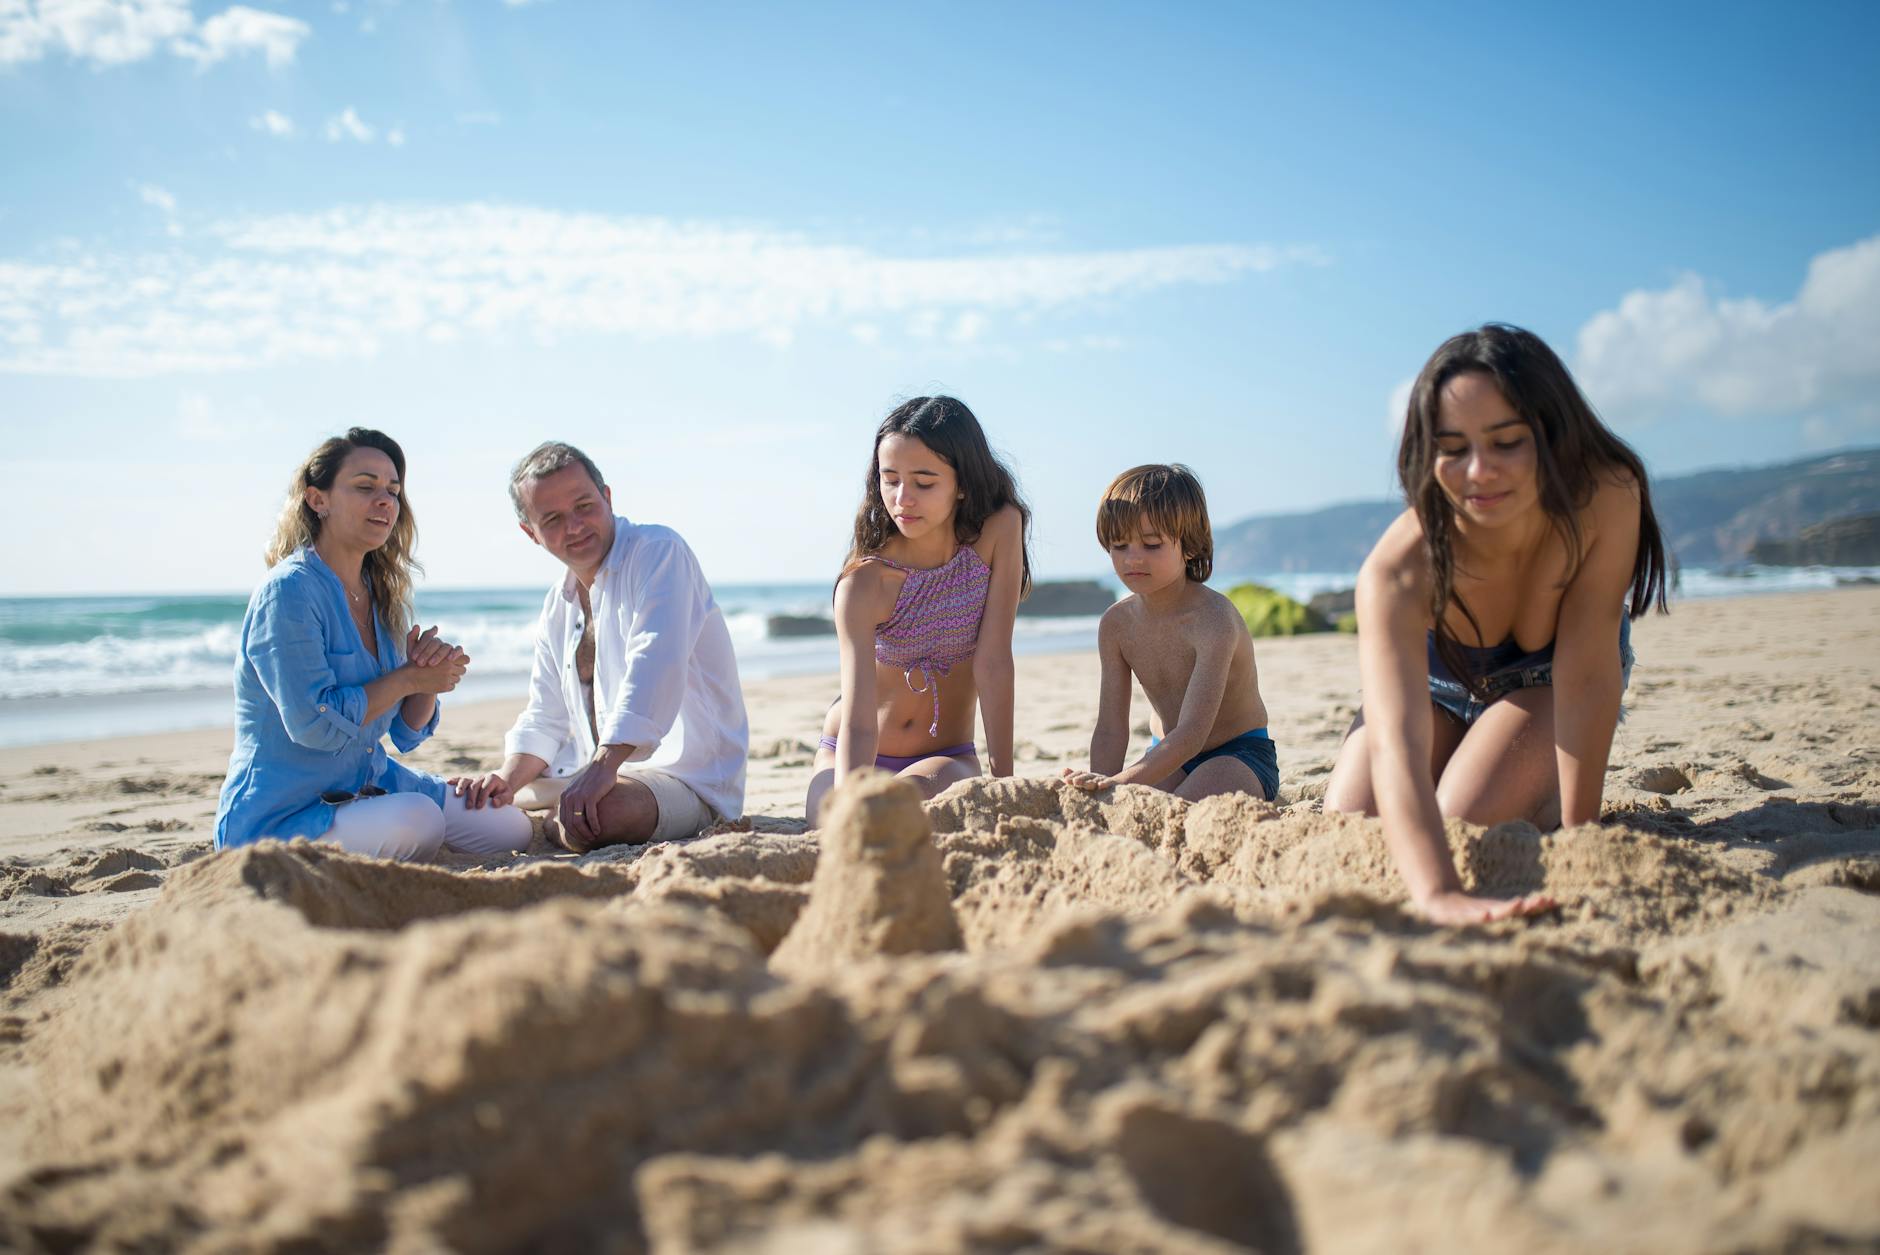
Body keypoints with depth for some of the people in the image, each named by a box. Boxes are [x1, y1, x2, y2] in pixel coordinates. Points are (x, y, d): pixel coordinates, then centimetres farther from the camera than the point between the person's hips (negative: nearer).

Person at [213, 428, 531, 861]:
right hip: (281, 814, -8)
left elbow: (407, 732, 8)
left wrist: (434, 669, -12)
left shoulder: (382, 596, 8)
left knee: (511, 830, 5)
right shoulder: (289, 590, -17)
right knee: (416, 819, -35)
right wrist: (409, 678, -15)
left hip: (369, 787, 9)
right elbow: (314, 724, -24)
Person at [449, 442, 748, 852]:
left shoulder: (657, 551, -13)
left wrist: (604, 765, -38)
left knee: (601, 812, -36)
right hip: (596, 771, 8)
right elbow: (544, 719, 13)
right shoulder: (558, 604, 12)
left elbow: (654, 667, -28)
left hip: (687, 777, -7)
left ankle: (553, 833, -4)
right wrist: (507, 780, -8)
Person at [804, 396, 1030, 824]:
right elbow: (858, 721, -30)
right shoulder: (864, 582, -23)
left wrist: (1003, 783, -21)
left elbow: (993, 663, -18)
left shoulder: (999, 530, -18)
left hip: (946, 759, 0)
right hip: (860, 757, 0)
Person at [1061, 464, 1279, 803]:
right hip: (1170, 755, 6)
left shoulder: (1213, 619, -27)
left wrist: (1120, 782, -48)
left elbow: (1192, 734, -36)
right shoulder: (1117, 623, -7)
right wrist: (1100, 788, -27)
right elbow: (1110, 730, -9)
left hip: (1241, 756, -5)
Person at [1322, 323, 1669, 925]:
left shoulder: (1607, 497, -38)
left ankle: (1545, 797, 12)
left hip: (1546, 682, -1)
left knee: (1464, 824, -24)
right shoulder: (1397, 571, -42)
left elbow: (1587, 674, -32)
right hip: (1443, 679, 1)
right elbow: (1393, 741, -54)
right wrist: (1438, 895, -69)